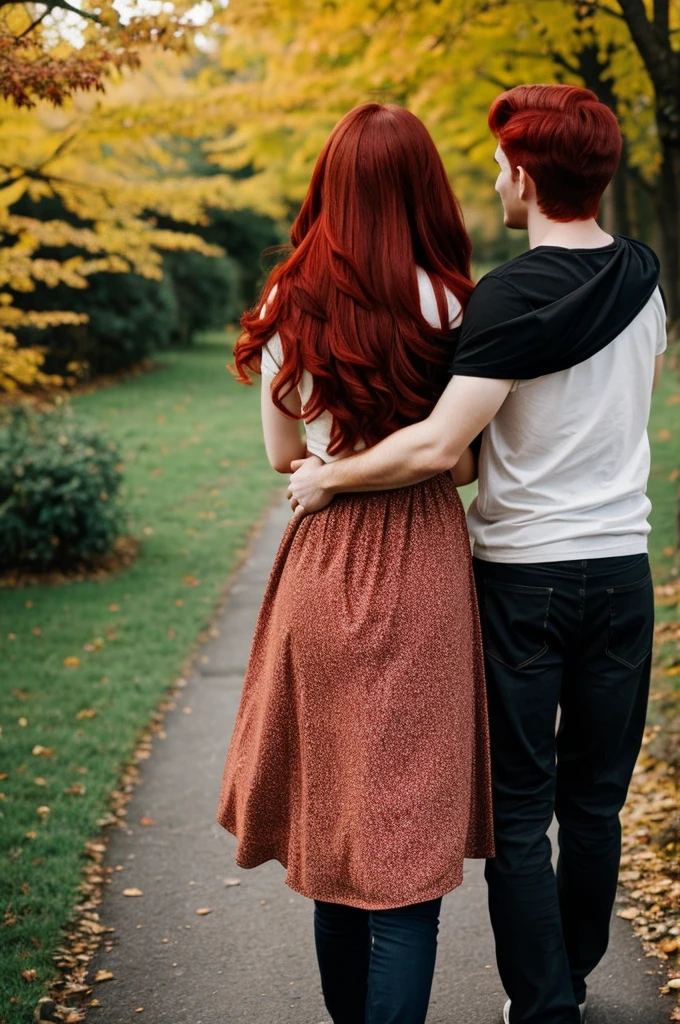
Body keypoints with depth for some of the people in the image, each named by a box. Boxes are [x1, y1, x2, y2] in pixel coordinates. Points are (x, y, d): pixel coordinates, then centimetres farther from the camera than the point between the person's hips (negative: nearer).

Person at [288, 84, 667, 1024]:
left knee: (518, 811, 6)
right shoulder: (644, 277, 3)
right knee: (595, 803, 15)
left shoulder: (511, 295, -17)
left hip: (523, 575, -6)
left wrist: (327, 478, -10)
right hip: (622, 566, 6)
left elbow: (438, 448, -23)